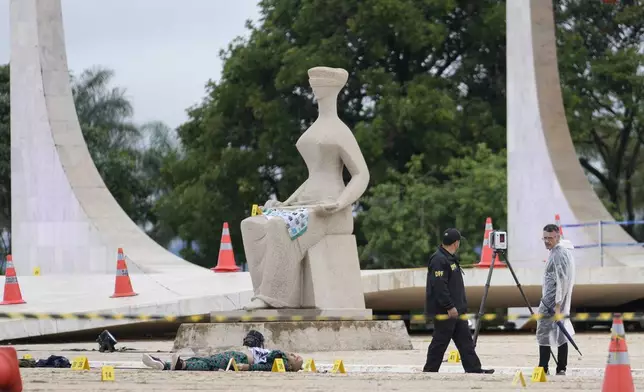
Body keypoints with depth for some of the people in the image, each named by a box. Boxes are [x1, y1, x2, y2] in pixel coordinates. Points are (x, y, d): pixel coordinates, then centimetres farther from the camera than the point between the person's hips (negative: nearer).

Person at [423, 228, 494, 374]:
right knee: (440, 341, -4)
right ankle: (429, 371, 3)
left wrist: (461, 305, 23)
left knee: (465, 340, 9)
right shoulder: (438, 260, -18)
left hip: (456, 309, 10)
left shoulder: (451, 258, 16)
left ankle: (474, 368, 10)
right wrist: (449, 307, -24)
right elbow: (439, 286, -24)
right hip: (444, 311, -10)